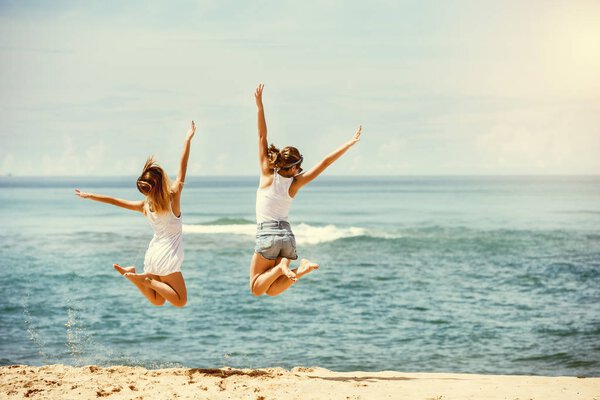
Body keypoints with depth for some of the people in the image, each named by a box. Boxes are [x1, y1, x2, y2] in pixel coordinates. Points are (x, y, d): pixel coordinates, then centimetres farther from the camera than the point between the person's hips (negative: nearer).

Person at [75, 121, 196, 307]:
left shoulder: (144, 206, -2)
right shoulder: (173, 198, -15)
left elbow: (115, 201, 4)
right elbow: (182, 169, -12)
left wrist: (89, 195, 15)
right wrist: (188, 140, -7)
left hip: (152, 255, 6)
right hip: (167, 258, -6)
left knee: (158, 301, 16)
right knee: (180, 301, -2)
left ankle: (131, 274, -6)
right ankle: (147, 279, -16)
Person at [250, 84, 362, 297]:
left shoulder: (267, 174, -4)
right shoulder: (295, 183, 2)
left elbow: (262, 136, -5)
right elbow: (325, 162, 3)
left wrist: (260, 106, -6)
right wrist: (349, 144, 8)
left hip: (267, 234, -4)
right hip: (287, 236, 4)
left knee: (256, 289, 2)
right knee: (271, 291, 5)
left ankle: (280, 268, -23)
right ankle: (300, 270, -17)